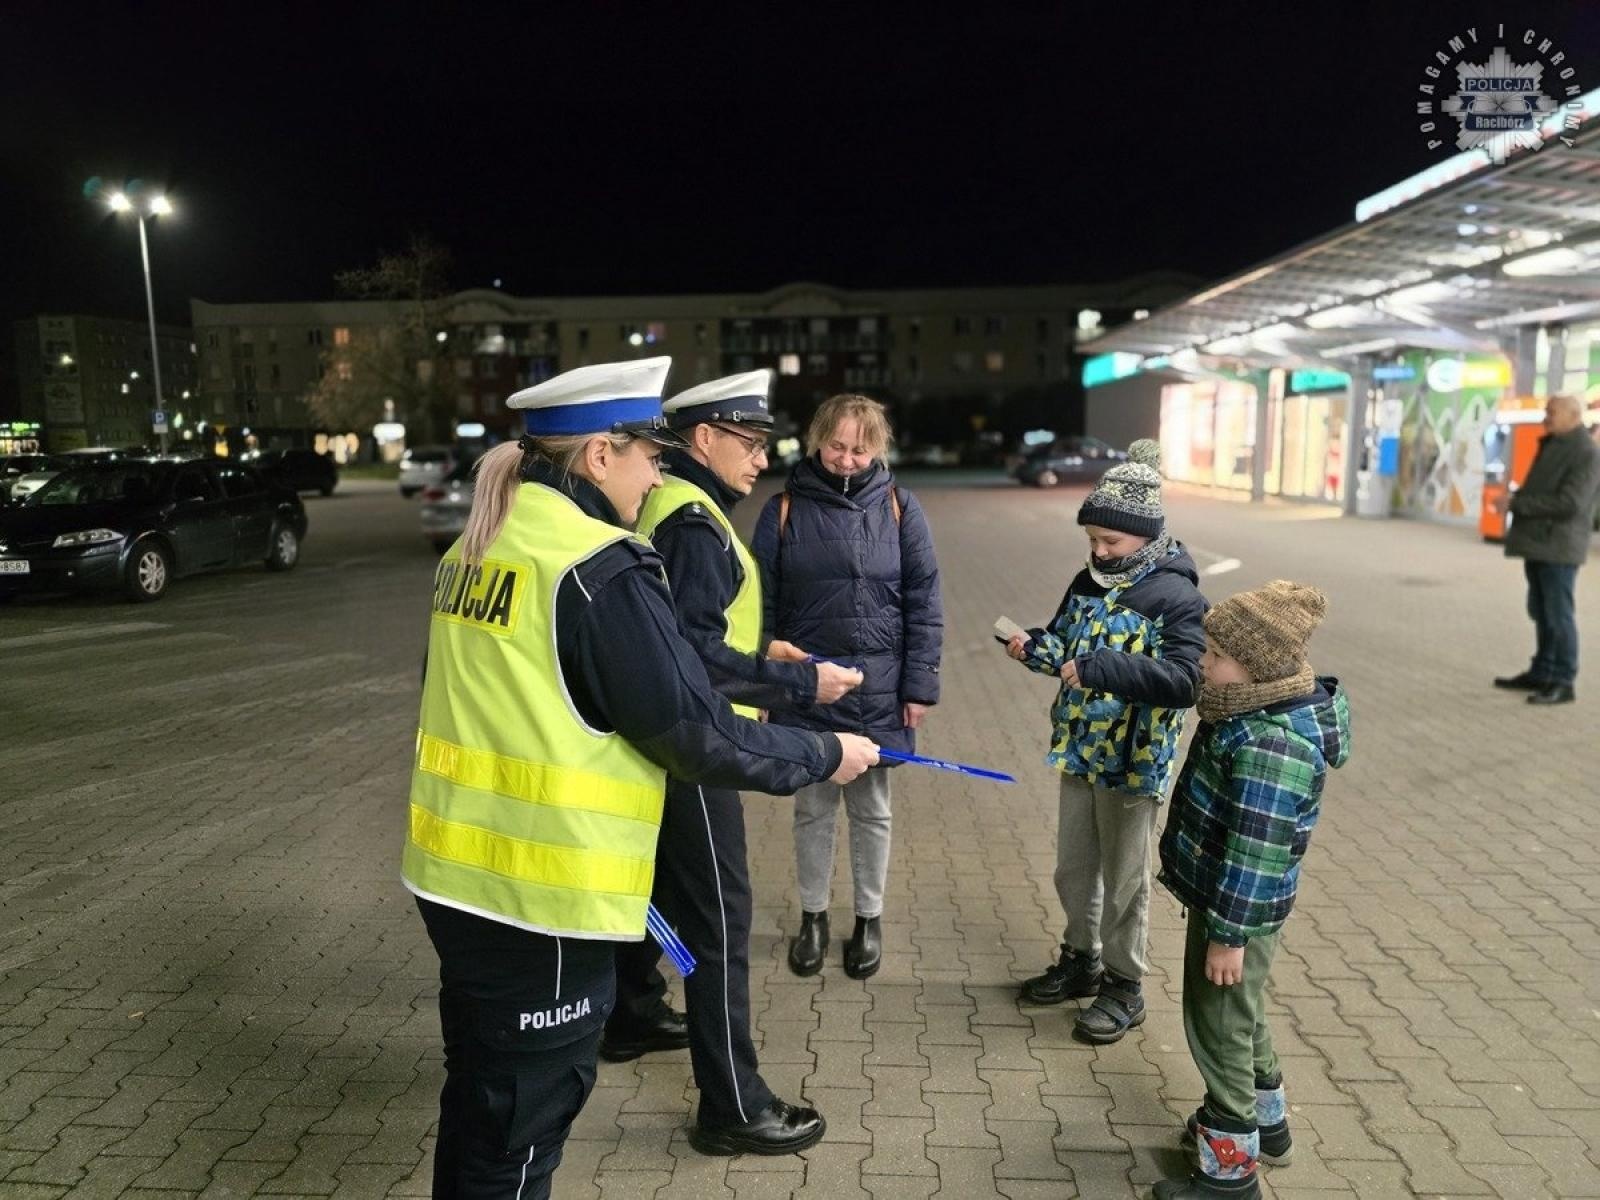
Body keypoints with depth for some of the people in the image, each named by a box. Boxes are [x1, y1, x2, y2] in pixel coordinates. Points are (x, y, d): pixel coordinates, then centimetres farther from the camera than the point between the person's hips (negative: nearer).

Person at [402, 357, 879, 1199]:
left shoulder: (474, 550, 7)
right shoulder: (600, 570, -19)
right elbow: (699, 734, -16)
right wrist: (824, 755, -2)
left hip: (456, 876, 9)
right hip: (540, 899, -8)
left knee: (478, 1103, 25)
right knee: (518, 1131, 10)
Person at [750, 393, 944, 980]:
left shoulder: (899, 507, -2)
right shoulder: (785, 508, -2)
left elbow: (922, 603, -1)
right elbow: (760, 601, 0)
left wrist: (920, 686, -4)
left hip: (878, 689, 0)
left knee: (871, 809, 14)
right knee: (813, 808, 13)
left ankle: (869, 918, 32)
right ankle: (813, 916, 31)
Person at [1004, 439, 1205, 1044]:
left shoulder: (1178, 598, -18)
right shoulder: (1088, 582, 3)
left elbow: (1183, 680, -29)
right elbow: (1066, 644, 14)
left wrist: (1100, 668, -36)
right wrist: (1034, 645, -9)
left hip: (1132, 765, -7)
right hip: (1078, 754, 7)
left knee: (1124, 882, 9)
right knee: (1073, 870, 19)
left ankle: (1124, 987, 27)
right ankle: (1081, 960, 39)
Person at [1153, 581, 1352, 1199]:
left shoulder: (1270, 744, -31)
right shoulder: (1262, 711, 1)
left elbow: (1255, 852, -28)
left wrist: (1228, 934, -22)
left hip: (1238, 910, -10)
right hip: (1221, 895, 10)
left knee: (1218, 1028, 5)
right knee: (1240, 1016, 26)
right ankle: (1266, 1121, 47)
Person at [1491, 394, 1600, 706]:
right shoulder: (1550, 444, 15)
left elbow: (1569, 503, -22)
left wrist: (1516, 503, -18)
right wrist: (1515, 499, 8)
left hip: (1558, 547, -9)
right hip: (1537, 543, 9)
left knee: (1558, 615, -5)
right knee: (1541, 613, 14)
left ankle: (1562, 683, 2)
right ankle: (1541, 673, 22)